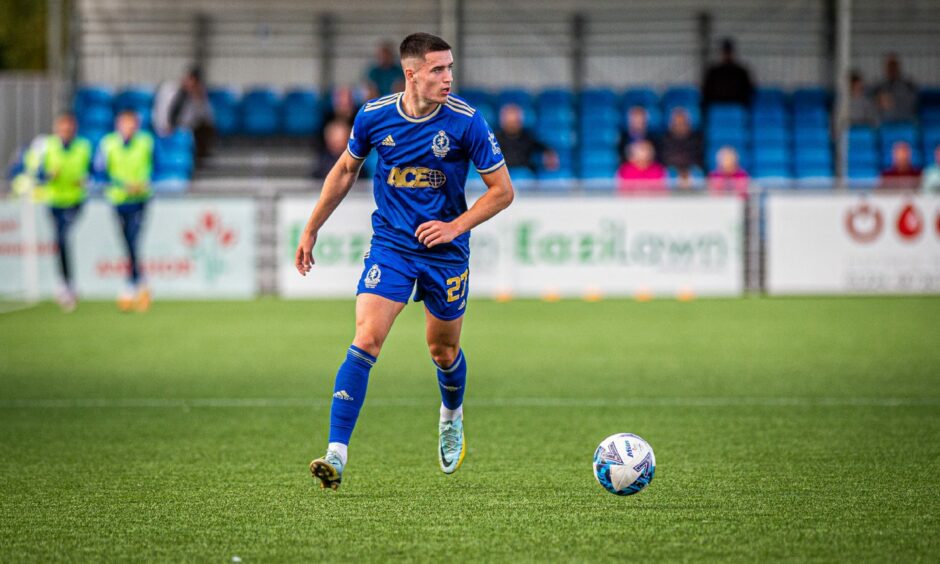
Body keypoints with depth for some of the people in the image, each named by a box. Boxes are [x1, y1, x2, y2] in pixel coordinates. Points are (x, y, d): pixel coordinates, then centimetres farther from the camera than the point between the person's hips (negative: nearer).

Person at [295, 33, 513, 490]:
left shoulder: (466, 122, -13)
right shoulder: (374, 117, -7)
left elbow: (502, 190, -4)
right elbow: (345, 170, 12)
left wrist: (456, 226, -15)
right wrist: (311, 230, 14)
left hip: (445, 253, 0)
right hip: (389, 244, 0)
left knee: (443, 350, 13)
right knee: (366, 339, -16)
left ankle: (452, 417, 49)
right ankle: (336, 454, -19)